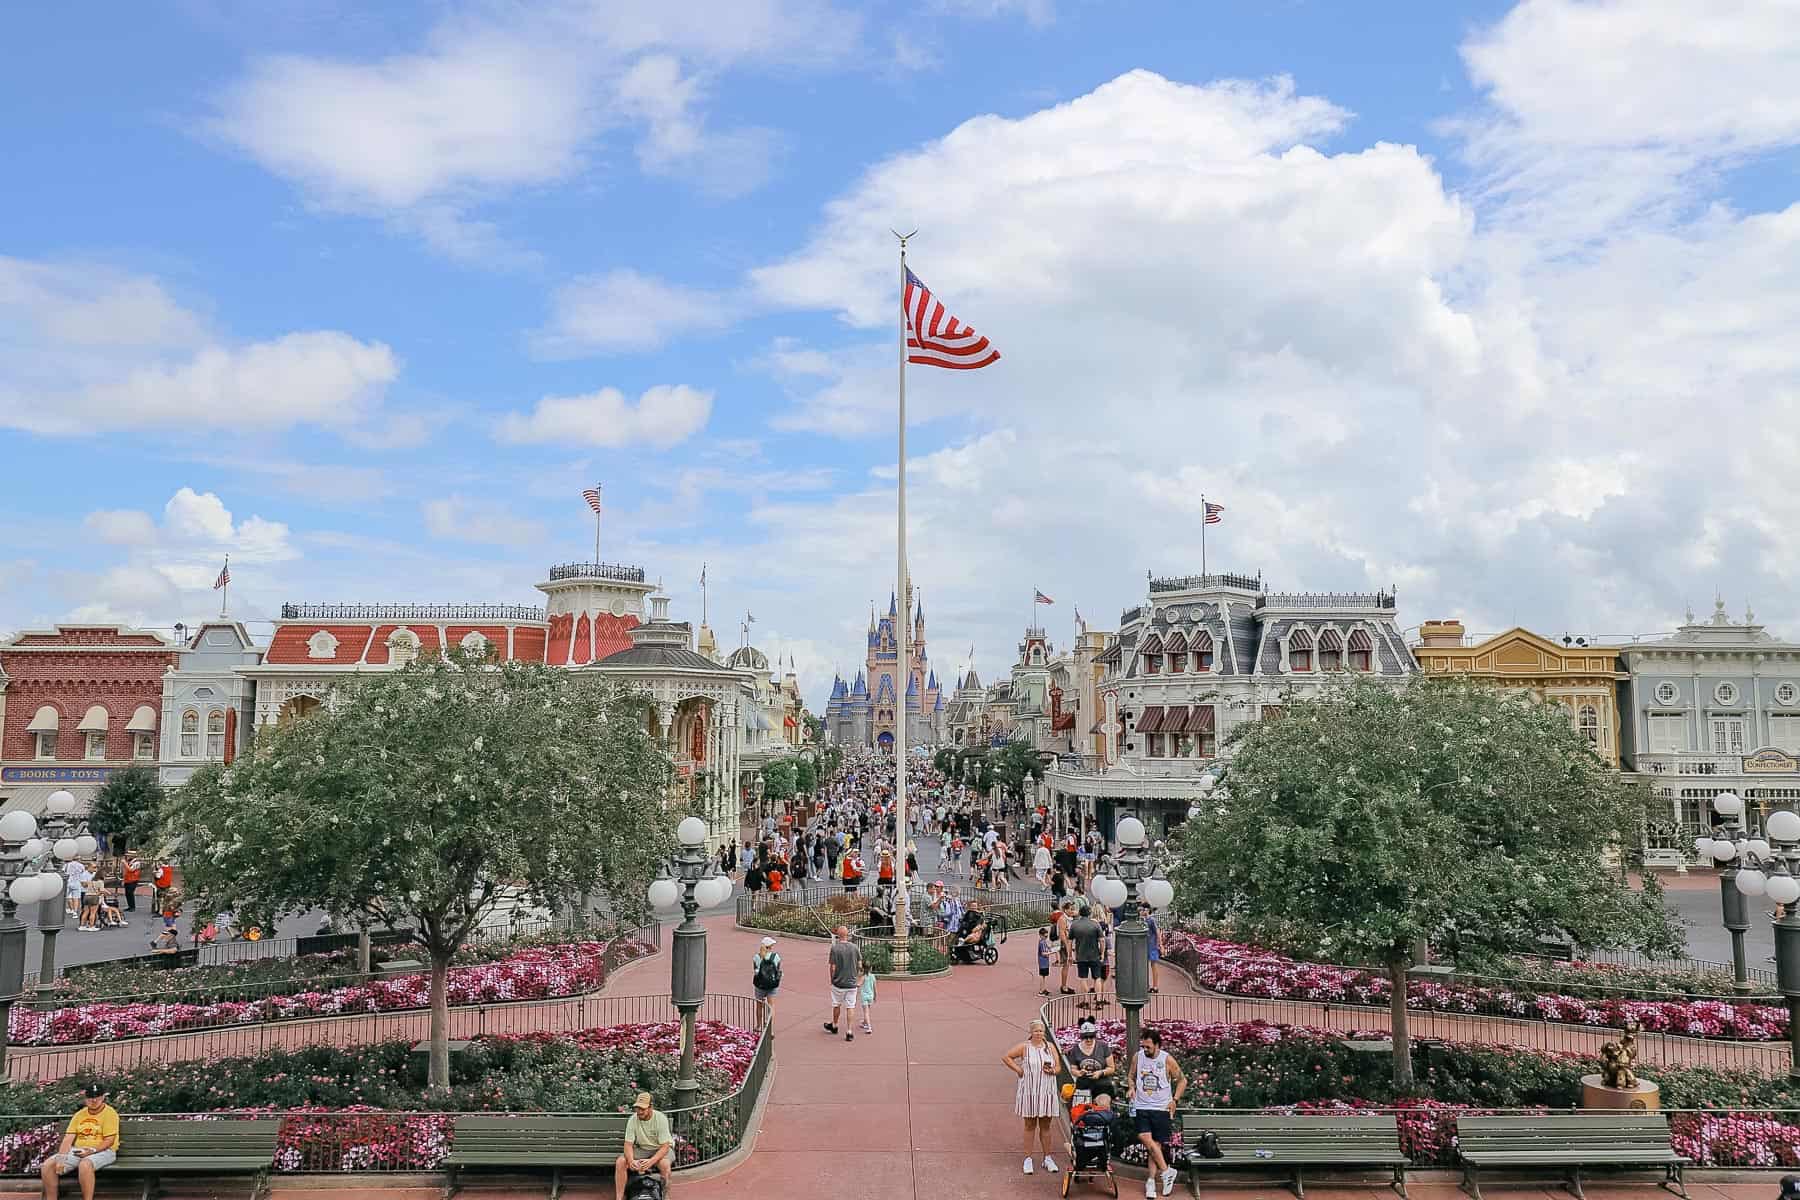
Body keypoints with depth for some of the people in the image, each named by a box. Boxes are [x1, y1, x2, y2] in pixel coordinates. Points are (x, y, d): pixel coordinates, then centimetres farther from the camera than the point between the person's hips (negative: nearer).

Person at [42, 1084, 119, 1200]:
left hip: (102, 1151, -6)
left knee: (85, 1164, -38)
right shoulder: (79, 1114, 14)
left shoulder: (109, 1113, -4)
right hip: (78, 1151, 6)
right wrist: (61, 1158, -11)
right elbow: (68, 1139, 5)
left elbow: (109, 1141, -10)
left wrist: (92, 1150, -23)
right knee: (48, 1164, -13)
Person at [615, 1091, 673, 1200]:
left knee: (664, 1164, -37)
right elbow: (628, 1144, -13)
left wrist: (651, 1161, -42)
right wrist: (631, 1161, -35)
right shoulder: (633, 1120, -14)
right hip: (642, 1149, 4)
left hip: (661, 1149, -4)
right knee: (620, 1162, -21)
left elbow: (664, 1146, -25)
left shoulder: (661, 1118, -24)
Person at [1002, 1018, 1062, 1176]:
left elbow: (1058, 1067, 8)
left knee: (1045, 1126, 8)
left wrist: (1052, 1070, -13)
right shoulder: (1024, 1047, -3)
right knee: (1030, 1125, 4)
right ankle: (1028, 1159, 11)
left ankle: (1047, 1158, 18)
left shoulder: (1050, 1046, 6)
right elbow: (1006, 1057, -2)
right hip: (1029, 1091, -2)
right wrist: (1018, 1070, -6)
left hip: (1047, 1092, 2)